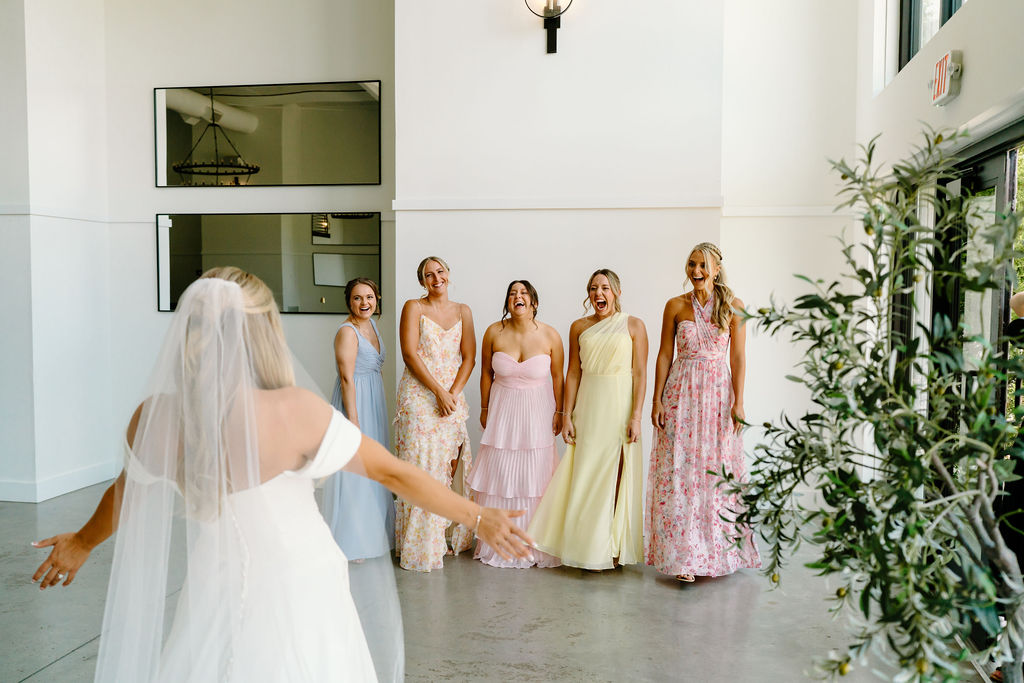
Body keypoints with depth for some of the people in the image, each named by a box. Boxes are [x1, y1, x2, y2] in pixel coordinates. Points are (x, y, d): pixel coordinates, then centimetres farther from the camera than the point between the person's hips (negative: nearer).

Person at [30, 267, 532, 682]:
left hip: (215, 593, 3)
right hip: (298, 586, -3)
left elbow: (127, 492, 7)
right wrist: (478, 517, -7)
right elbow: (391, 472, -18)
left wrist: (83, 542, 29)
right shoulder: (295, 411, -25)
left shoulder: (154, 418, -13)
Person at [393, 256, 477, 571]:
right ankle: (421, 545, 6)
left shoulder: (462, 311, 11)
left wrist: (453, 392, -7)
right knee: (421, 466, -4)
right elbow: (410, 355, -8)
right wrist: (438, 392, -13)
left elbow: (469, 357, 7)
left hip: (453, 396, 4)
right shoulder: (413, 308, 0)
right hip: (419, 397, -4)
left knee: (451, 465, 4)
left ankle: (451, 536, 18)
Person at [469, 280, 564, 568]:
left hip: (537, 412, -1)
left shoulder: (550, 336, -8)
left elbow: (557, 377, 0)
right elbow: (486, 373, 5)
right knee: (499, 475, 4)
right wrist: (485, 409, 8)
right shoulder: (494, 333, -6)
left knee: (535, 477, 3)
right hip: (502, 410, 1)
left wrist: (559, 412, 1)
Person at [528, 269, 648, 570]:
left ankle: (614, 548, 13)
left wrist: (636, 416, -10)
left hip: (620, 407, -2)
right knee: (586, 476, 2)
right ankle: (591, 548, 13)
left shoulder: (634, 325, 2)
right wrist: (567, 416, 3)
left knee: (615, 476, 0)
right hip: (588, 408, 3)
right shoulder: (579, 327, 9)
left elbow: (640, 374, -2)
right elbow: (573, 373, 8)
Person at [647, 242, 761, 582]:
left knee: (718, 471, 4)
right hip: (681, 393, 0)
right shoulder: (676, 306, 4)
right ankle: (683, 555, 4)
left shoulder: (732, 306, 2)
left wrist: (738, 401, -6)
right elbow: (665, 354, 4)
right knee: (680, 471, -2)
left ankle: (719, 550, 21)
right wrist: (657, 400, 0)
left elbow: (737, 356, 0)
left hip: (719, 393, 0)